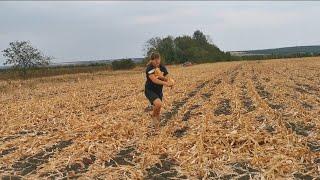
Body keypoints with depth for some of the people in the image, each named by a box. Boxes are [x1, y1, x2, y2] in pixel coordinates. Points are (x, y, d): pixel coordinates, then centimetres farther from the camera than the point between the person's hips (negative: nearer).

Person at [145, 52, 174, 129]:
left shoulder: (162, 67, -2)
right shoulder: (149, 68, -19)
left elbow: (168, 78, -2)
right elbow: (154, 80, -31)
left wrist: (162, 77, -25)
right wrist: (165, 83, -40)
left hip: (159, 91, 6)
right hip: (150, 90, -6)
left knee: (158, 111, 12)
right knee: (158, 104, -31)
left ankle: (156, 127, 31)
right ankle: (153, 115, 0)